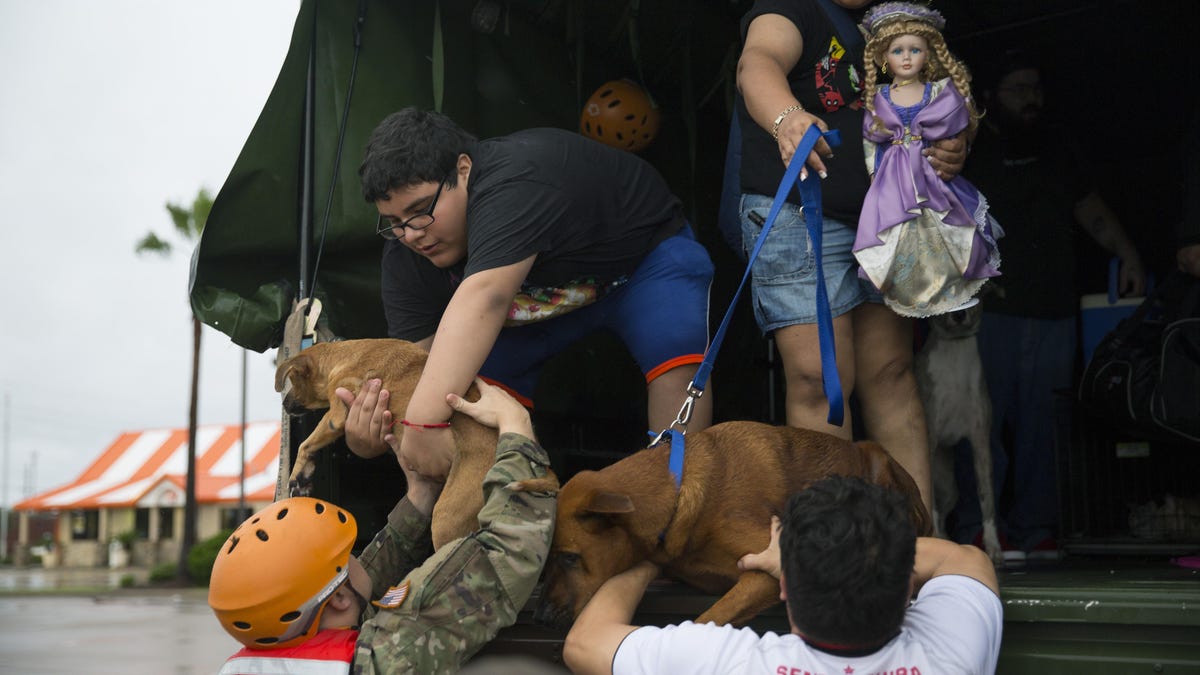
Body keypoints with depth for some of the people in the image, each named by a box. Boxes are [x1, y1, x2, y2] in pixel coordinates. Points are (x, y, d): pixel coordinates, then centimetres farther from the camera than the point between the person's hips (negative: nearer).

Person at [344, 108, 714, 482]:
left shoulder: (516, 184, -43)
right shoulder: (407, 260, -19)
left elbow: (482, 298, -56)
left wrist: (424, 421, -64)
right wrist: (368, 437, -45)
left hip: (646, 255, -5)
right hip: (540, 297, 6)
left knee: (675, 344, -33)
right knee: (472, 376, -17)